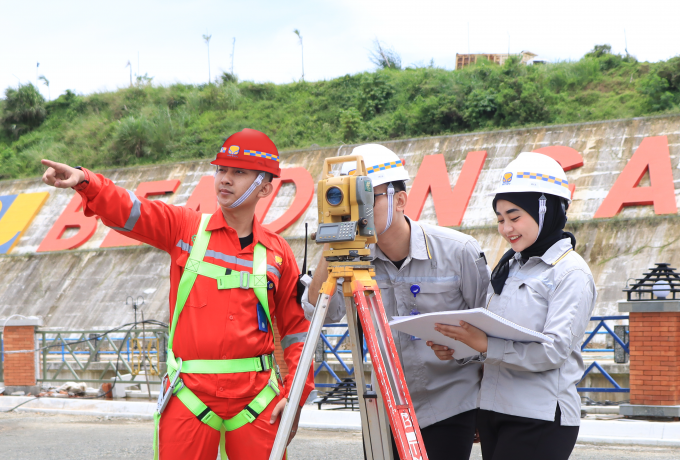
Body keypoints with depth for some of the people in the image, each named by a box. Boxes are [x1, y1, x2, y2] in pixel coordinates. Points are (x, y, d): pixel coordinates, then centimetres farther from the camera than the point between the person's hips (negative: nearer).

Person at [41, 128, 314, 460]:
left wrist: (296, 392, 2)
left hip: (255, 401, 1)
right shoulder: (186, 228, 5)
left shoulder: (277, 253, 8)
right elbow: (126, 210, -9)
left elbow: (297, 329, 13)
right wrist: (84, 181, -28)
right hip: (190, 394, -1)